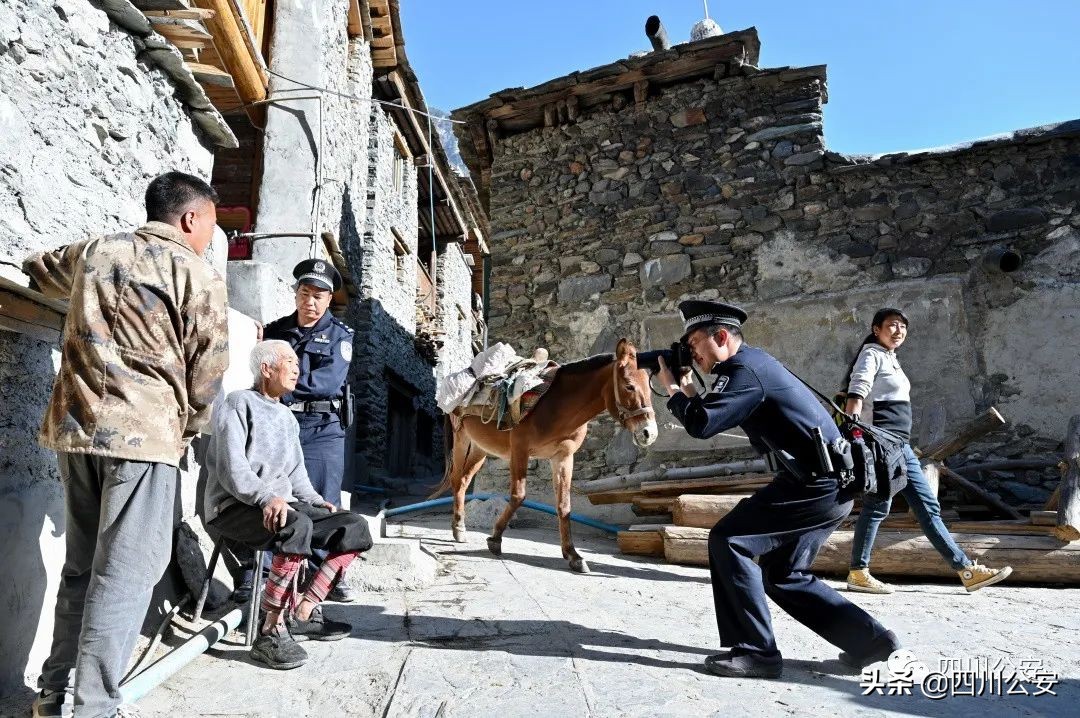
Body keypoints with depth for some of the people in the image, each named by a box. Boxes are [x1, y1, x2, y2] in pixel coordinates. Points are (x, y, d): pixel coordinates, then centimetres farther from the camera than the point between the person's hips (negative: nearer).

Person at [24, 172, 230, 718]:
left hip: (75, 426, 7)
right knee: (124, 573, -2)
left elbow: (36, 268, 37)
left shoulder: (92, 251, 15)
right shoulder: (199, 275, -3)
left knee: (80, 565, 17)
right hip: (144, 433, -6)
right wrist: (187, 429, 12)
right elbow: (207, 372, -3)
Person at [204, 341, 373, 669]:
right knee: (298, 526, -37)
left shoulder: (287, 417, 22)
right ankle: (271, 631, -27)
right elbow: (231, 469, -15)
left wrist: (317, 502, 7)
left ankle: (303, 615, -7)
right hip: (234, 507, -8)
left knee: (354, 527, -8)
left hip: (282, 505, 8)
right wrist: (267, 497, -30)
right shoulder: (239, 403, -3)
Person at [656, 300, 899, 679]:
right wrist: (689, 391, 12)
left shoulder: (744, 368, -15)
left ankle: (756, 652, -4)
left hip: (817, 484, -11)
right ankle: (869, 638, 20)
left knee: (728, 540, -10)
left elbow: (702, 424, -24)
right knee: (784, 576, 16)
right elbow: (715, 418, 21)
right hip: (829, 483, 11)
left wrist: (673, 389, -7)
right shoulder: (751, 363, 16)